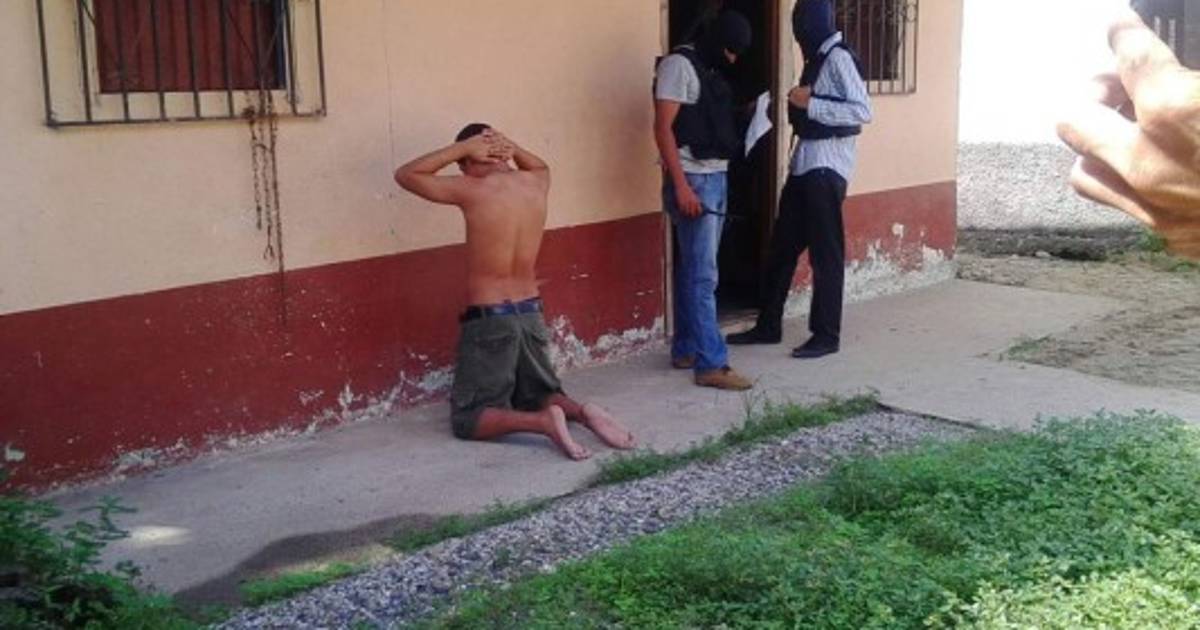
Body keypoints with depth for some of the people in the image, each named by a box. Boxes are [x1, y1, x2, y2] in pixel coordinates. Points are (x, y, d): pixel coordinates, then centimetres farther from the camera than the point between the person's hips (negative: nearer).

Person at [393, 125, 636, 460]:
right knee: (538, 395, 25)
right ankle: (582, 412, -7)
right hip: (530, 315, 6)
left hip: (488, 320, -6)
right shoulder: (535, 183, 2)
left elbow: (405, 175, -1)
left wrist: (462, 147, -5)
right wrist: (509, 146, 10)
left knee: (467, 419, 2)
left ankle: (542, 422, -22)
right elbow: (541, 165, 30)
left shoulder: (472, 190, -13)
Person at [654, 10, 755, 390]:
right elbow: (663, 129, -17)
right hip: (692, 180, -9)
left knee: (693, 270, 13)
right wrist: (681, 186, -22)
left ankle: (686, 349, 21)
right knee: (703, 275, -10)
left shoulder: (710, 71, 17)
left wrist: (747, 117, 8)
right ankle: (711, 364, -9)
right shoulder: (679, 65, -10)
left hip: (716, 178, 9)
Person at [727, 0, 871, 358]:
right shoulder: (818, 58, 15)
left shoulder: (838, 57, -12)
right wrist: (799, 106, 6)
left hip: (827, 166, -9)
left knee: (825, 253, -3)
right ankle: (769, 326, 21)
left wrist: (810, 104, -20)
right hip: (805, 162, 9)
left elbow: (862, 111, -20)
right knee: (782, 246, 12)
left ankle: (827, 335, 6)